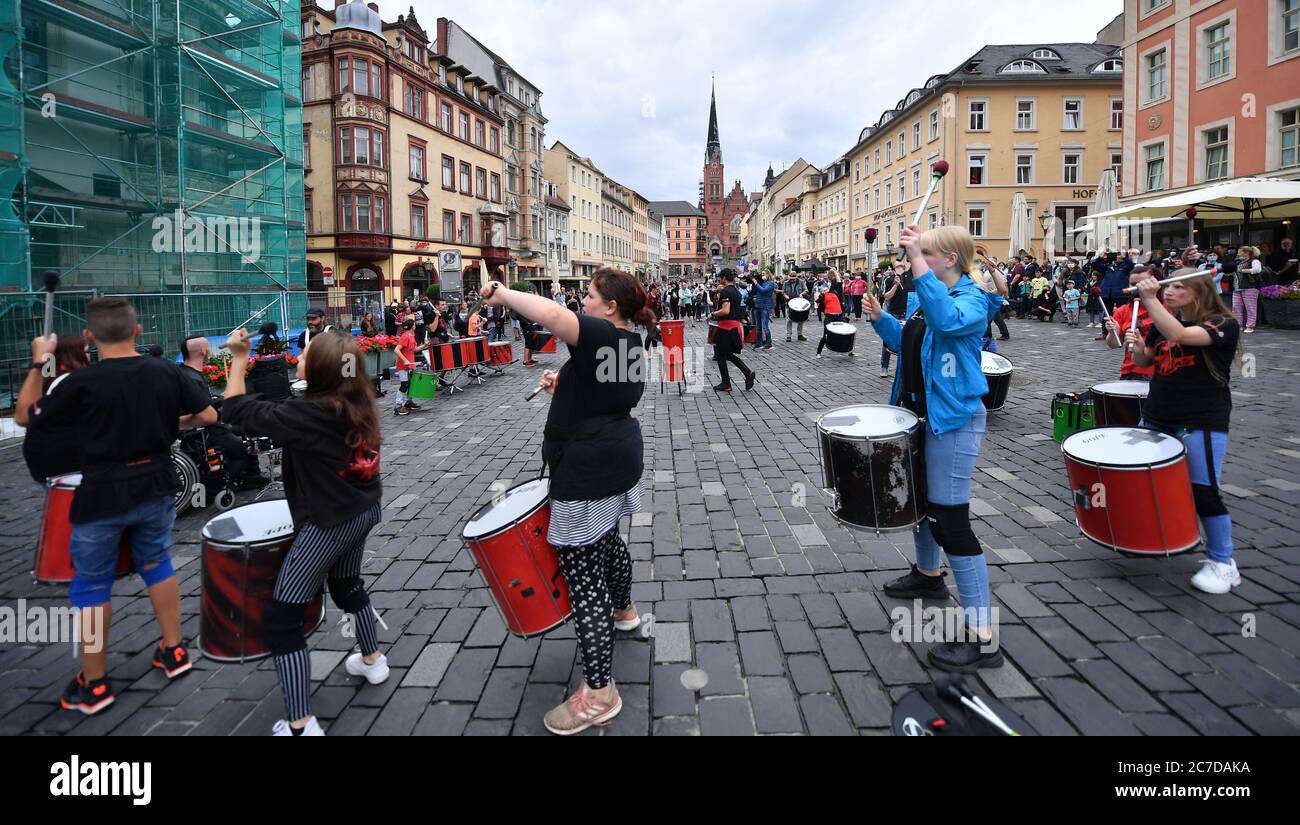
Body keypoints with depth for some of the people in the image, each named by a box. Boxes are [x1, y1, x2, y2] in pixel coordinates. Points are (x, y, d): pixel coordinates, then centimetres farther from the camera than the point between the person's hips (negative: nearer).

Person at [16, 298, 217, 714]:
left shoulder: (81, 381, -15)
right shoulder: (166, 372, -6)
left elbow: (24, 417, -1)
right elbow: (208, 416, 1)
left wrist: (38, 363, 5)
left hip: (103, 495, -3)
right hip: (156, 487, 4)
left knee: (91, 585, 11)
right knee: (157, 565, 22)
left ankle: (94, 685, 21)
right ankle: (174, 652, 30)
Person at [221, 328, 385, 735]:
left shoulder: (307, 414, -24)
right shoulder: (358, 401, -3)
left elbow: (236, 410, -16)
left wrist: (238, 357, -9)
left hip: (329, 524, -8)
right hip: (364, 510, 8)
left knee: (279, 620, 0)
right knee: (347, 583, 32)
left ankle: (301, 725, 2)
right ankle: (373, 660, 48)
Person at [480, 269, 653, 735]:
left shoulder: (599, 334, -20)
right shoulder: (631, 344, 9)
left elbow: (551, 315, -39)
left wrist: (504, 294, -23)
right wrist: (566, 384, 8)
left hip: (586, 471, -10)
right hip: (618, 458, 11)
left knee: (582, 572, -5)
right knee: (607, 540, 32)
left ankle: (599, 694, 1)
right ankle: (623, 612, 58)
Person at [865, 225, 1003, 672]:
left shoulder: (972, 298, -16)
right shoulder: (921, 297, 9)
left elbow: (947, 319, -40)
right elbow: (906, 342, 21)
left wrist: (917, 262, -41)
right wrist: (880, 317, 6)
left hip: (954, 418, -10)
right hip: (922, 411, 10)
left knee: (949, 518, -11)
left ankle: (981, 635, -4)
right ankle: (928, 574, 50)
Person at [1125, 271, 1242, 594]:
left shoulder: (1223, 324, -13)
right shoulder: (1162, 322, 7)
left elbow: (1180, 335, -31)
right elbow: (1145, 361, 15)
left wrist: (1149, 298, -33)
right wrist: (1138, 345, -6)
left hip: (1202, 422, -7)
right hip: (1157, 415, 7)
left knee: (1203, 491, -6)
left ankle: (1223, 563, 10)